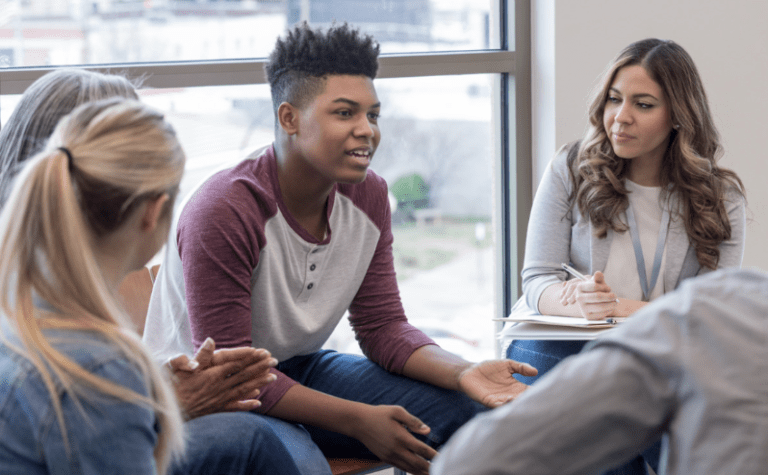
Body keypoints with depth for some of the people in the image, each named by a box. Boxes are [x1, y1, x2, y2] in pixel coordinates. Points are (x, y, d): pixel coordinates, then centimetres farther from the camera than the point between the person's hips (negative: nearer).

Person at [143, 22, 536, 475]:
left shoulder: (368, 196, -3)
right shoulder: (224, 213, -26)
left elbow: (384, 326, 0)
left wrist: (462, 373, -20)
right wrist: (358, 421, -29)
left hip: (300, 371, 7)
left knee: (470, 409, -7)